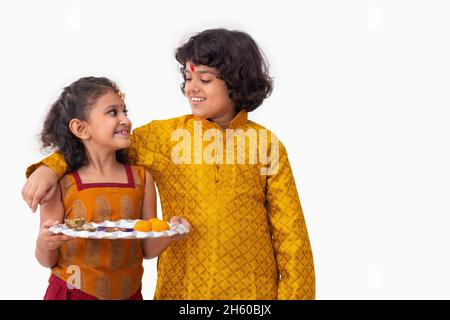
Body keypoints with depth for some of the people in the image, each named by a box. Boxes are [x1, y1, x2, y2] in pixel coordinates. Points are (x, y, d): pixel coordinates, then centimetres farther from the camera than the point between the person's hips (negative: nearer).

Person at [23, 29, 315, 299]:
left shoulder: (267, 145, -3)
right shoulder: (164, 135, -1)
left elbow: (290, 232, -1)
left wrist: (294, 293, -5)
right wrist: (51, 167, -12)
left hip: (252, 289, -1)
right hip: (180, 286, 1)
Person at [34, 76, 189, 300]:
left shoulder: (141, 179, -5)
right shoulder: (60, 184, -12)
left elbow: (147, 250, 1)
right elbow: (48, 261, -3)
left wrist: (168, 234, -17)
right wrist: (45, 244, -24)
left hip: (127, 293, 3)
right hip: (73, 292, -2)